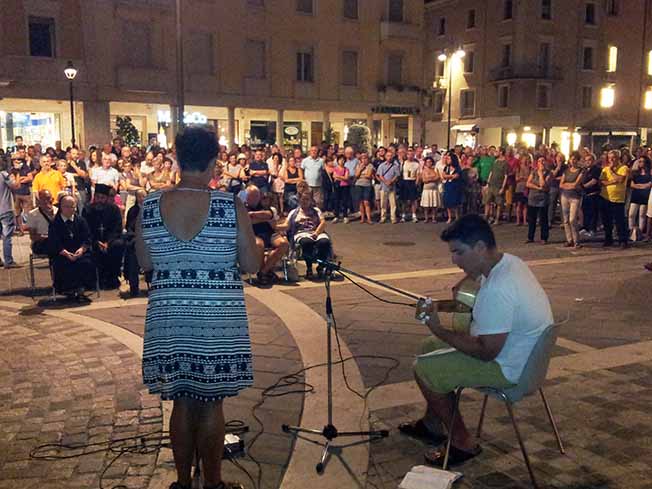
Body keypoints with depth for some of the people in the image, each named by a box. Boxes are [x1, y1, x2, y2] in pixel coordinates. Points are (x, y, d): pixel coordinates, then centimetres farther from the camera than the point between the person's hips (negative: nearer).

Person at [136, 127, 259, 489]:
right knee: (211, 405, 12)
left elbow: (144, 263, 6)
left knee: (181, 403, 16)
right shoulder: (232, 207, -13)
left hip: (169, 321, 3)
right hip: (218, 322, -2)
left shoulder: (150, 207, -5)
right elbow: (251, 266, -7)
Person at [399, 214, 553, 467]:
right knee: (429, 347, 17)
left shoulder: (498, 290, -33)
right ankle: (431, 425, 31)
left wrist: (438, 329, -19)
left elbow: (486, 352, -27)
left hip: (508, 368, -10)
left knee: (423, 368, -7)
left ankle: (463, 442, 8)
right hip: (516, 348, 10)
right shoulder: (507, 261, -1)